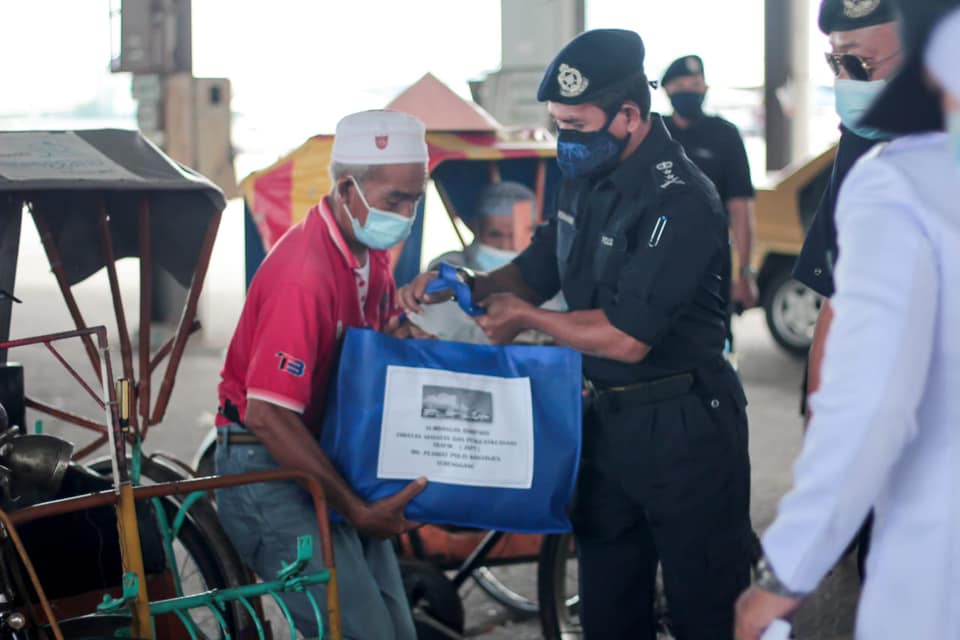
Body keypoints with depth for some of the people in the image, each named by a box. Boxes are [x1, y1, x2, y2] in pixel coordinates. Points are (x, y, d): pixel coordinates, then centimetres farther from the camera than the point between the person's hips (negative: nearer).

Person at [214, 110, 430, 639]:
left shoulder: (369, 254, 4)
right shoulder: (305, 273, -25)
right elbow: (267, 415, -27)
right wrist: (355, 508, -25)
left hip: (329, 460, 9)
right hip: (269, 470, -9)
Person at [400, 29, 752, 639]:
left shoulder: (680, 201, -22)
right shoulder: (589, 178, 5)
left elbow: (625, 337, -25)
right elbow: (535, 271, 14)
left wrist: (526, 317, -12)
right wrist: (465, 284, -5)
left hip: (683, 426, -8)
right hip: (610, 418, 8)